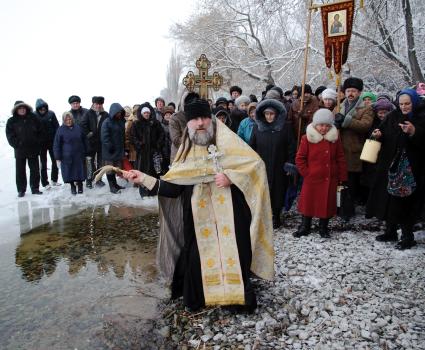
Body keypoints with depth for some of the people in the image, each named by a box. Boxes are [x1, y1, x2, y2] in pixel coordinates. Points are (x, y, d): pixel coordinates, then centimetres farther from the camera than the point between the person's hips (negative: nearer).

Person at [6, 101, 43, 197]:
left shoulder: (33, 118, 4)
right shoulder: (11, 121, 0)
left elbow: (40, 131, 8)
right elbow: (10, 135, -2)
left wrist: (38, 142, -1)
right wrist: (17, 144, -11)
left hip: (33, 150, 2)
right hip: (20, 151, -1)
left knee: (35, 170, 7)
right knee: (20, 171, 5)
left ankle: (35, 188, 18)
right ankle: (21, 190, 14)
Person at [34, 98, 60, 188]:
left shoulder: (51, 113, -6)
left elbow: (56, 127, -2)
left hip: (52, 141, 2)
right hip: (41, 143, -1)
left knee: (55, 161, 10)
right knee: (43, 163, 6)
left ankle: (54, 180, 25)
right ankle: (45, 183, 15)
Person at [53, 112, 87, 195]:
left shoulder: (78, 127, 3)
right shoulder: (61, 130, -4)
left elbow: (84, 141, 11)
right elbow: (56, 145, -3)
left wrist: (85, 152, 11)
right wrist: (58, 158, -6)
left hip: (79, 155, 2)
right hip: (67, 156, -2)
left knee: (80, 170, 6)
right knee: (69, 172, 4)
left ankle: (80, 185, 24)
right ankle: (72, 186, 22)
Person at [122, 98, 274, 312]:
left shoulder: (227, 141, -1)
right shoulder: (187, 152, 9)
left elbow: (256, 164, -8)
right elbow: (171, 188, 6)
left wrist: (230, 176, -18)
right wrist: (144, 179, 0)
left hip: (229, 215, -2)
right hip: (199, 219, 3)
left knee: (233, 253, 4)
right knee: (198, 255, 7)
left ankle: (240, 295, 23)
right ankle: (198, 297, 27)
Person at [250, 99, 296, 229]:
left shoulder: (284, 128, -3)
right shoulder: (257, 127, 2)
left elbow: (291, 148, 0)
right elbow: (252, 147, 4)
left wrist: (290, 164, -5)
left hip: (278, 168, -1)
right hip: (261, 168, 1)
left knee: (277, 192, 7)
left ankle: (276, 216, 23)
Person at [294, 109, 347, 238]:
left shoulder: (335, 138, 2)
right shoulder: (307, 138, -6)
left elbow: (340, 159, 5)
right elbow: (299, 159, -3)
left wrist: (342, 177, 4)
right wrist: (306, 173, -8)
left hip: (330, 179, 2)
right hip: (312, 179, -2)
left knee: (327, 203, 9)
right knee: (308, 202, 7)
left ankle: (323, 228, 25)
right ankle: (304, 227, 23)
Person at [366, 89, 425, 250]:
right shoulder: (393, 116, 10)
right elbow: (383, 133, 14)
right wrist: (378, 134, -7)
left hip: (410, 168, -5)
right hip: (389, 165, 5)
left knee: (405, 201, -3)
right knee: (388, 198, 10)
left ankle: (407, 235, 12)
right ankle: (390, 231, 25)